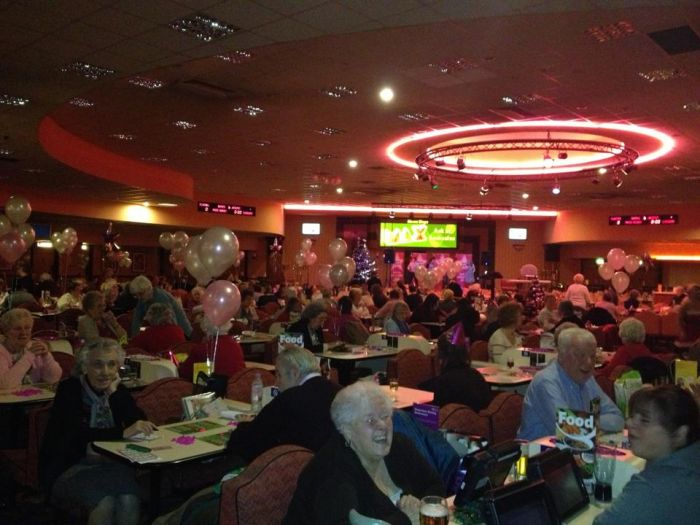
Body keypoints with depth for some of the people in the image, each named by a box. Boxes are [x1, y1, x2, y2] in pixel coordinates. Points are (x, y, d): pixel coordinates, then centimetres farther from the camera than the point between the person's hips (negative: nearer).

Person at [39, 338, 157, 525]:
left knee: (129, 499, -27)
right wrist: (123, 433, -35)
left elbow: (140, 420, -1)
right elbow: (75, 434, -24)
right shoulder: (69, 390, -9)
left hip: (108, 465, 4)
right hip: (67, 470, -3)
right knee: (104, 501, -31)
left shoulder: (118, 391, 5)